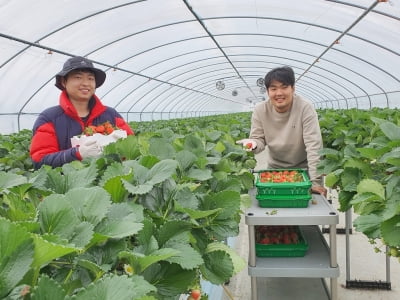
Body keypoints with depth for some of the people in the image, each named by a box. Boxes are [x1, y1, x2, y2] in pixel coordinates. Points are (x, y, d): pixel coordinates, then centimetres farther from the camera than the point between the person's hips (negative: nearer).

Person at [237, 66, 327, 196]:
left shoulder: (305, 108, -21)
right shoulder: (260, 110, -12)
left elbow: (313, 145, -24)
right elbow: (259, 140, -5)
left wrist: (315, 181, -28)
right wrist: (254, 144, -31)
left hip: (304, 167, -2)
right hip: (275, 168, 2)